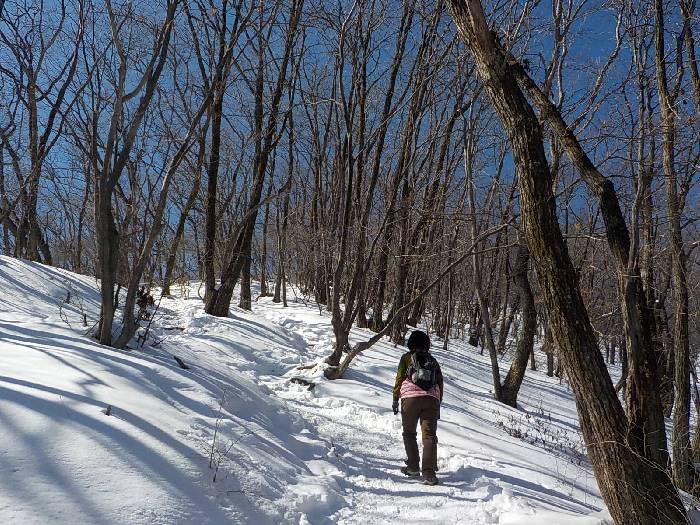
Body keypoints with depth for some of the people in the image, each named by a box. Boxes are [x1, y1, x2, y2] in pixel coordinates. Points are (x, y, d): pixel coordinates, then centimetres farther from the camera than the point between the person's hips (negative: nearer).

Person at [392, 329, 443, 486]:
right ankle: (429, 472, -15)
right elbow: (440, 383, 20)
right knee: (429, 435, -4)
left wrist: (395, 399, 8)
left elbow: (400, 378, 4)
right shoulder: (433, 360, 22)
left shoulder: (407, 357, 12)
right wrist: (438, 405, 25)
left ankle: (413, 467, 10)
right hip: (432, 399, 2)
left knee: (409, 433, 13)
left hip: (410, 397, -2)